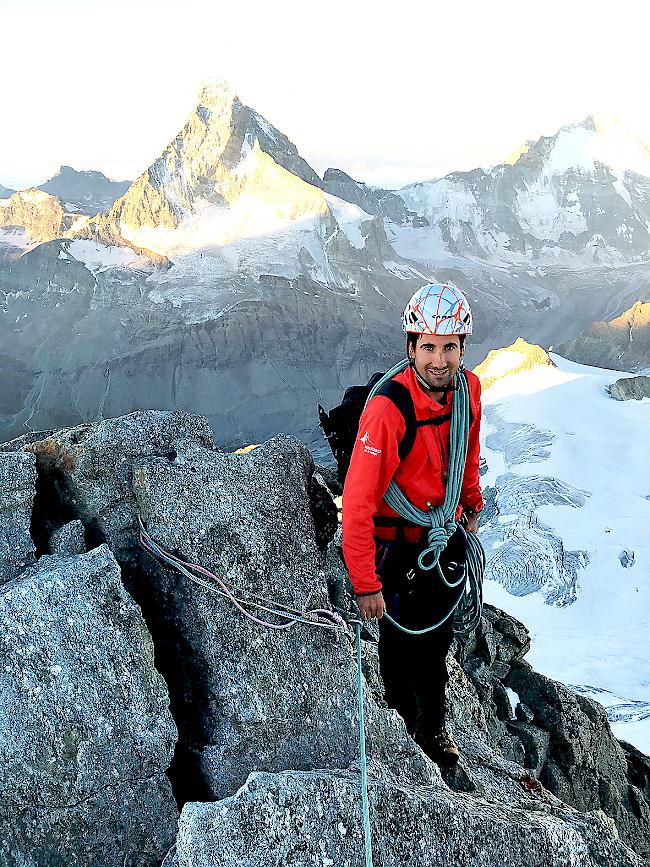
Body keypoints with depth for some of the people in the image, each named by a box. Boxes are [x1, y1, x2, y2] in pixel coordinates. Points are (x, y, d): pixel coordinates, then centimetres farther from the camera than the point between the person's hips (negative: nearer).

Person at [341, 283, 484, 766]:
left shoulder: (470, 388, -10)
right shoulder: (387, 409, -31)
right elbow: (357, 504, -30)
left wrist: (472, 505, 23)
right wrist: (365, 584, -27)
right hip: (397, 540, -5)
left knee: (438, 635, 20)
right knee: (401, 638, 14)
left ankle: (434, 725, 43)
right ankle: (403, 721, 42)